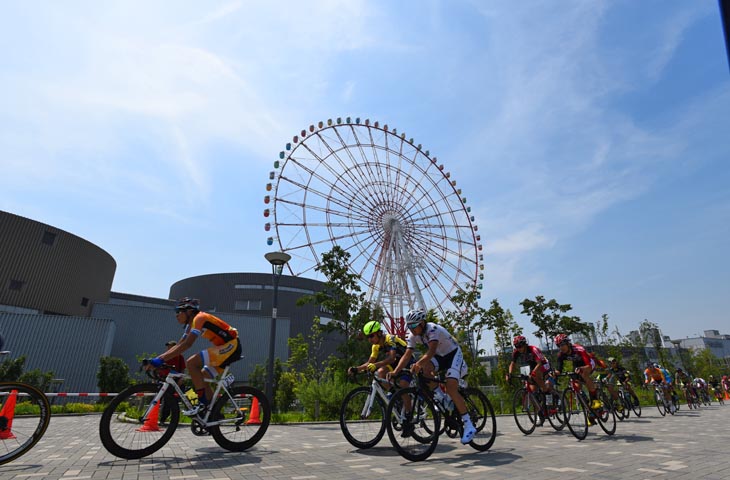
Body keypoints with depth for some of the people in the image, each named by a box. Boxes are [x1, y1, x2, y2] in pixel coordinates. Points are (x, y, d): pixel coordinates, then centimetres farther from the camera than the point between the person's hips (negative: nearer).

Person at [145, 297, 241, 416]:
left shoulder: (199, 318, -14)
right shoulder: (190, 324, 16)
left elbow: (187, 344, -25)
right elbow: (178, 346, 16)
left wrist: (161, 359, -26)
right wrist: (157, 359, 6)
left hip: (231, 346, -10)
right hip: (226, 348, 10)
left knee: (191, 363, -18)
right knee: (202, 377, 12)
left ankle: (202, 403, -10)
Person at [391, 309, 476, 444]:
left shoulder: (433, 329, -32)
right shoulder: (412, 335, -12)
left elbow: (431, 352, -47)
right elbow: (407, 355, -18)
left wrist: (419, 363, -64)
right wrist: (395, 372, -31)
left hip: (453, 354, -6)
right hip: (440, 356, 6)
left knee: (451, 388, -23)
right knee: (425, 369, -25)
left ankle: (469, 426, -11)